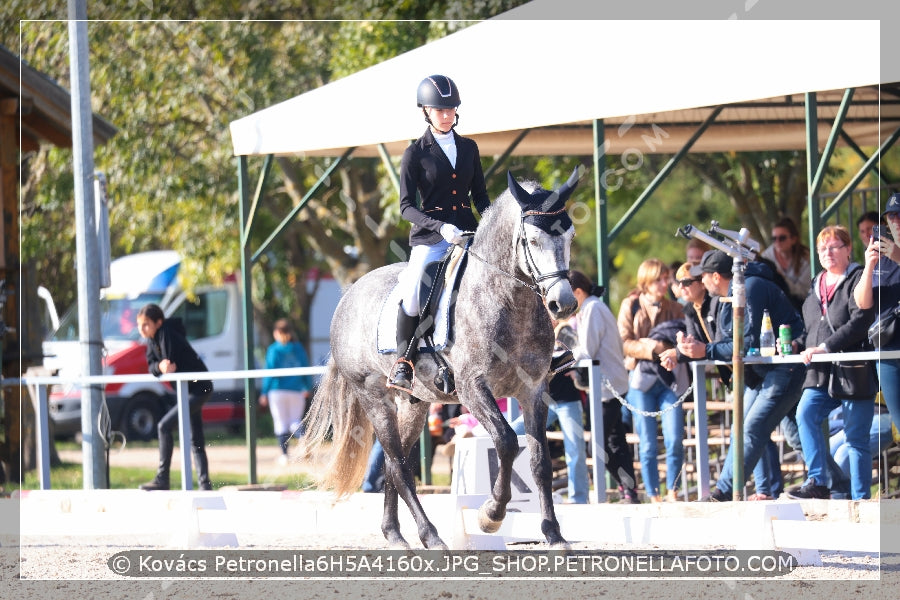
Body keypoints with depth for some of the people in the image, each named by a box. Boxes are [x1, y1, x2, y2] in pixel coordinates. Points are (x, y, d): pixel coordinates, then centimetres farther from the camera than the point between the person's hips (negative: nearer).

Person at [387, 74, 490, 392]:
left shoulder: (469, 148, 13)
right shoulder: (416, 153, 1)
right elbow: (407, 206, -4)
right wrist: (440, 226, -19)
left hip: (469, 232, 4)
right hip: (430, 237, -4)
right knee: (412, 293, -27)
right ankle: (404, 362, -11)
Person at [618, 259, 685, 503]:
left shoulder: (674, 309, 11)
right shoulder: (631, 306, 5)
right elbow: (623, 342, -2)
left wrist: (668, 348, -15)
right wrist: (650, 347, -16)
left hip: (668, 379, 1)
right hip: (641, 380, -1)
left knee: (675, 440, -11)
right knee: (647, 444, -3)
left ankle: (672, 492, 1)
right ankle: (653, 496, 3)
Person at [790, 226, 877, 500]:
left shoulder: (858, 279, -4)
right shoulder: (817, 285, 19)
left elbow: (860, 321, -16)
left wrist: (825, 347, -19)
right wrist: (797, 344, 8)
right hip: (821, 374, 6)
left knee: (856, 436, -2)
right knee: (805, 413, -19)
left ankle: (860, 497, 4)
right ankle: (817, 482, -19)